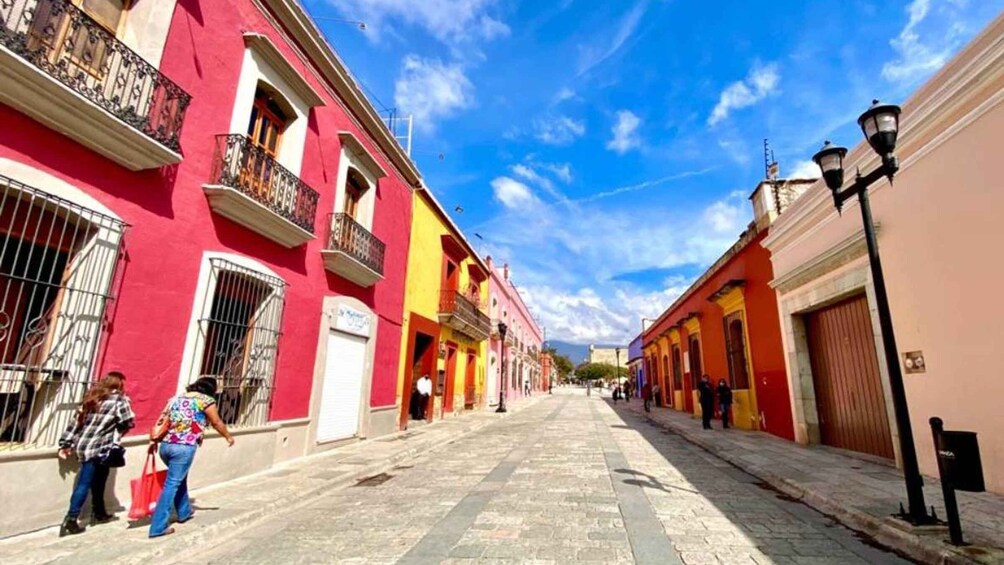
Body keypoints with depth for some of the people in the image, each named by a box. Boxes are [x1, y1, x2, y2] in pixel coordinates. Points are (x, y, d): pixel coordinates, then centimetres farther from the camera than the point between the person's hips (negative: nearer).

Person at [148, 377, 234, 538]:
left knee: (179, 478, 25)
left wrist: (154, 441, 16)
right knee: (172, 484, 0)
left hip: (166, 445, 7)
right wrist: (228, 437, 22)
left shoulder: (175, 398, 17)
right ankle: (158, 527, 3)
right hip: (184, 447, -7)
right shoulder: (206, 400, -1)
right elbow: (217, 423, 7)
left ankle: (184, 512, 39)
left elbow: (161, 422, 12)